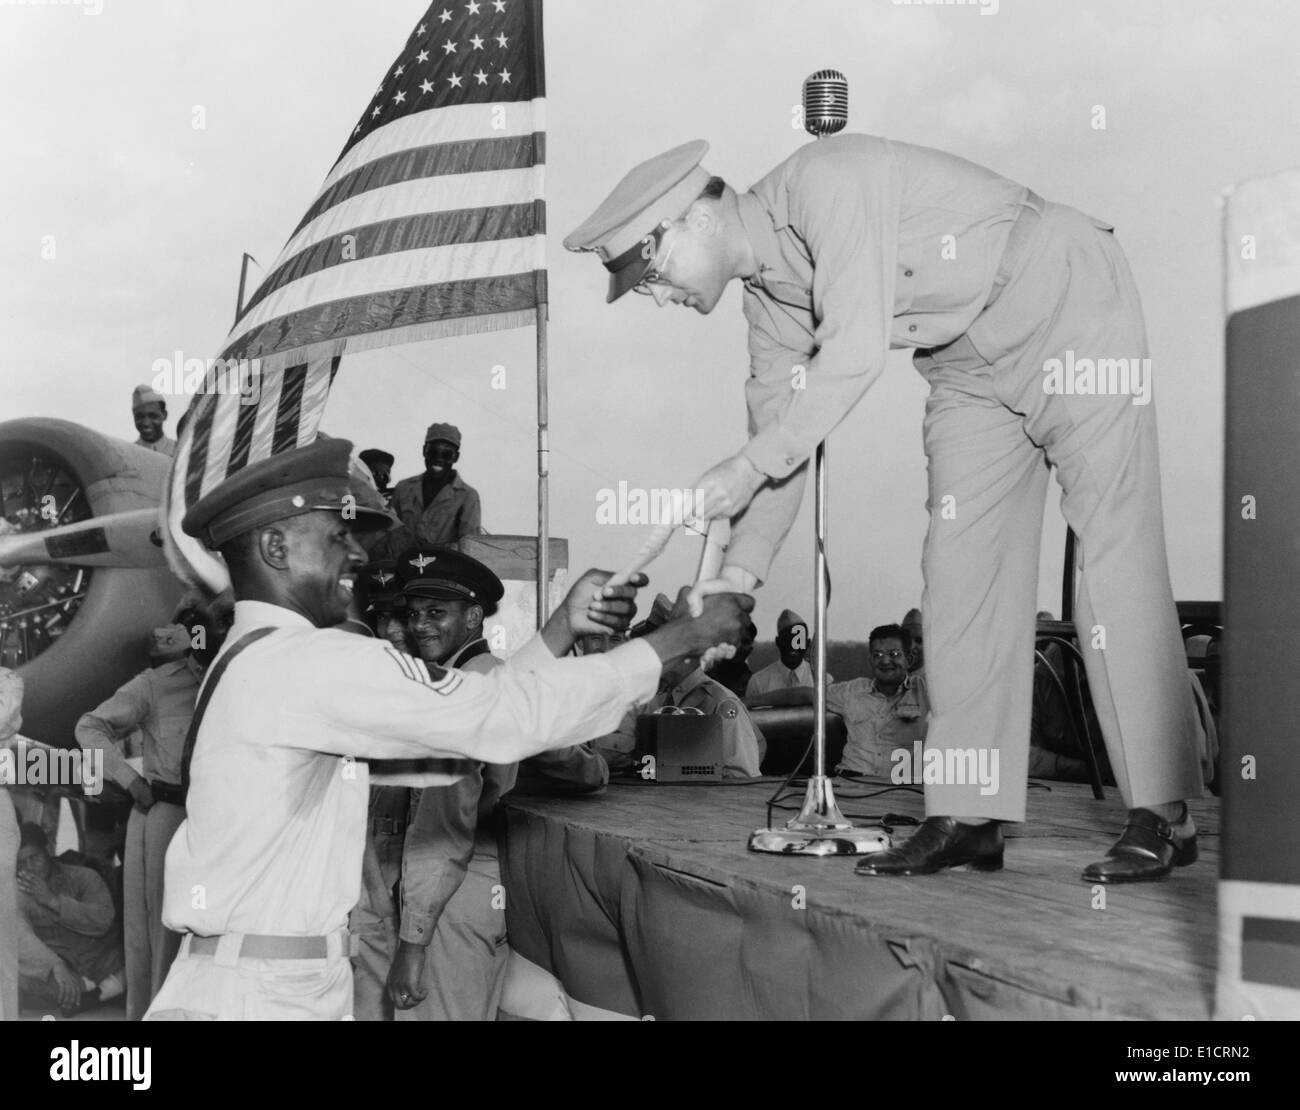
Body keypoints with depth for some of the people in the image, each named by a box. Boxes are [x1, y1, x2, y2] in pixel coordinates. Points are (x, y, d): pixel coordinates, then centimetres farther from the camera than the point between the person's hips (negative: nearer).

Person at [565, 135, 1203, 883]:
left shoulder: (828, 182, -25)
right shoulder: (765, 286, 2)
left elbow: (856, 353, -33)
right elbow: (782, 417, 5)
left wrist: (748, 467, -31)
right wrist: (742, 570, -2)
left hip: (1075, 313, -8)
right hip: (971, 366, 8)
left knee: (1114, 561, -10)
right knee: (961, 569, 1)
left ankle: (1163, 816, -6)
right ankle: (967, 819, 3)